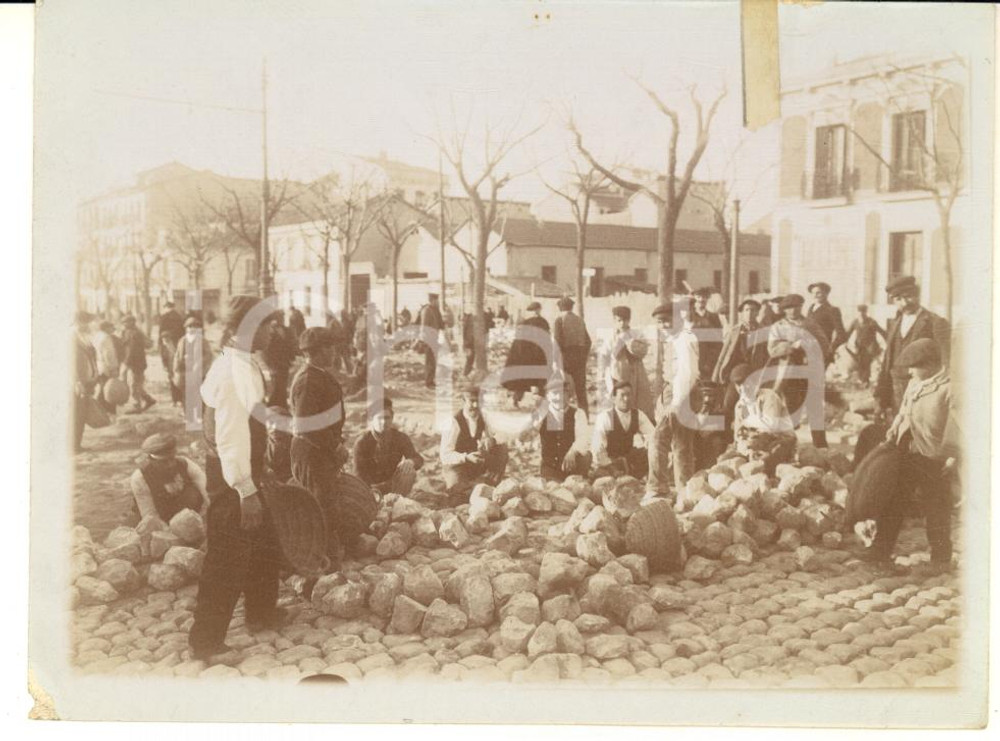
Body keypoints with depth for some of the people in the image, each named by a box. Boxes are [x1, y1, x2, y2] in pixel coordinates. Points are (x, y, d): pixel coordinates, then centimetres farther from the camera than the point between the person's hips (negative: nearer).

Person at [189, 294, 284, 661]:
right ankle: (205, 641, 14)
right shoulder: (235, 372, -24)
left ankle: (261, 612, 42)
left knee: (263, 542, 23)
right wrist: (246, 491, -24)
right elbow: (230, 436, -26)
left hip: (245, 471, 10)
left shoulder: (242, 365, 6)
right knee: (228, 556, 1)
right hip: (233, 478, -10)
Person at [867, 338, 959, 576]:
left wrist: (954, 455, -17)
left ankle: (941, 559, 22)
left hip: (933, 459, -7)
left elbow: (958, 425, -15)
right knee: (891, 503, 10)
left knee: (936, 511, 6)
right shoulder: (913, 384, 9)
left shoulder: (949, 388, -14)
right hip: (905, 453, 7)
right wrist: (894, 431, 7)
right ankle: (881, 552, 20)